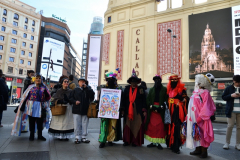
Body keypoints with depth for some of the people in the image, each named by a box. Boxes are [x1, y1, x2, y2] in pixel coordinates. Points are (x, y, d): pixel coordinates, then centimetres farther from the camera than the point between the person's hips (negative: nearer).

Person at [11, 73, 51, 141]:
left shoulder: (44, 88, 4)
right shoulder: (31, 87, 4)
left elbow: (48, 97, -2)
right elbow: (25, 97, 3)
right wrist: (22, 106, 0)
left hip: (40, 107, 0)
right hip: (31, 107, 0)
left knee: (40, 122, 5)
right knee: (31, 122, 7)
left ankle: (40, 136, 19)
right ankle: (31, 136, 21)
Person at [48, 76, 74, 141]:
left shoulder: (70, 91, 3)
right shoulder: (59, 91, 1)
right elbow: (53, 99, 1)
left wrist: (67, 100, -11)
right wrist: (59, 101, -14)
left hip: (68, 108, 1)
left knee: (67, 122, 3)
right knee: (60, 122, 2)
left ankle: (66, 135, 14)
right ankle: (60, 136, 13)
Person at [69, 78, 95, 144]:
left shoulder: (87, 90, 10)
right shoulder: (75, 90, 10)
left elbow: (92, 94, -9)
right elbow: (70, 98, 7)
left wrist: (86, 88, -12)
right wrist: (75, 101, -12)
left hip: (85, 110, 1)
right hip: (77, 110, 0)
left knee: (85, 125, 6)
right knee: (77, 125, 3)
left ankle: (83, 137, 17)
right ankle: (77, 137, 14)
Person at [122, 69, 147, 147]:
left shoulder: (140, 89, 4)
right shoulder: (127, 88, 8)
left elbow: (144, 100, 1)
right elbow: (123, 99, 7)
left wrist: (144, 110, -5)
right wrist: (123, 109, 3)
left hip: (138, 111, -2)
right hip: (128, 110, 2)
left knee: (136, 126, 1)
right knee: (127, 125, 5)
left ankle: (135, 141, 12)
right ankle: (127, 140, 16)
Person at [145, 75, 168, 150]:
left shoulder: (164, 89, 5)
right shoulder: (151, 90, 13)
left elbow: (166, 100, -2)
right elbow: (148, 99, 8)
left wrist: (161, 107, -14)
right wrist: (151, 106, -8)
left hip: (161, 110, -2)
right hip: (152, 110, 3)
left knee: (160, 126, -4)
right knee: (151, 126, 1)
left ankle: (159, 143, 5)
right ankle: (153, 142, 11)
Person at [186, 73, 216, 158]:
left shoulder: (205, 93, -10)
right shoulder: (195, 92, 13)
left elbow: (206, 106, -15)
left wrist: (200, 117, -19)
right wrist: (188, 116, 14)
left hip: (201, 119, -8)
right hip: (193, 118, 8)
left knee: (202, 133, 1)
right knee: (195, 133, 13)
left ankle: (204, 151, 15)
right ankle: (198, 149, 26)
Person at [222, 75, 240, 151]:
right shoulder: (229, 88, 5)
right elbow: (223, 97, 4)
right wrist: (231, 95, -12)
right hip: (231, 111, -2)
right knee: (230, 126, -2)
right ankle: (227, 143, 8)